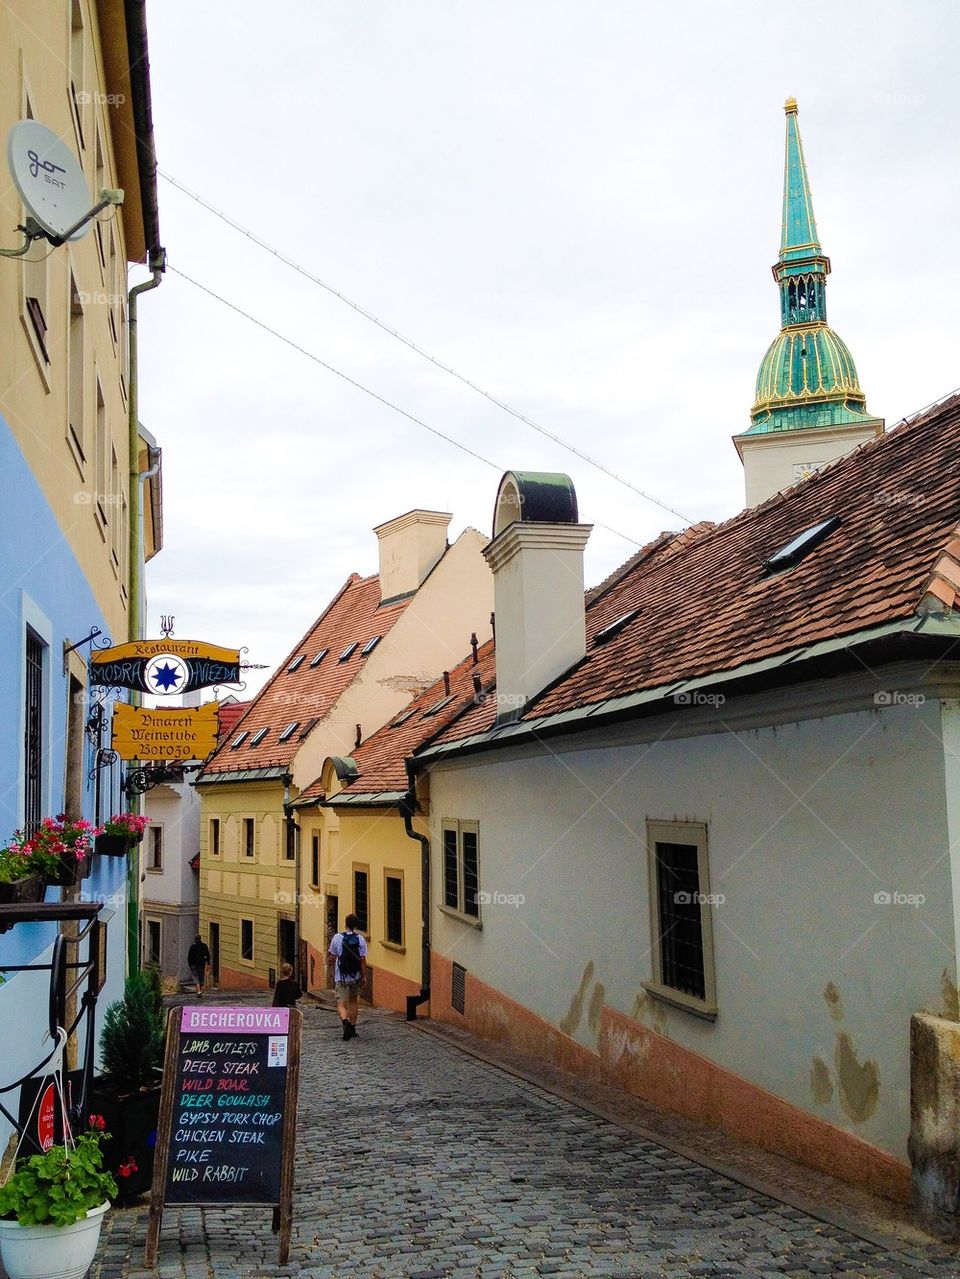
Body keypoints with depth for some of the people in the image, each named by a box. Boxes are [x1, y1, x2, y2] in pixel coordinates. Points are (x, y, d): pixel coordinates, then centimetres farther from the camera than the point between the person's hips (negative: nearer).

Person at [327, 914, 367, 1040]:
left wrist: (334, 974, 18)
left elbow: (332, 958, 4)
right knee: (354, 1001, 20)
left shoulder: (337, 937, -4)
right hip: (356, 977, 2)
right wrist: (364, 976, 2)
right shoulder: (360, 939, -4)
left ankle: (345, 1021, -31)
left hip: (341, 977, -2)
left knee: (341, 1003, -2)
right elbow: (362, 960, -5)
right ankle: (352, 1028, 22)